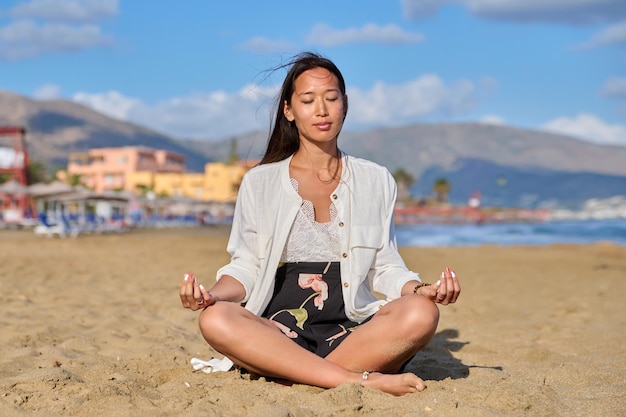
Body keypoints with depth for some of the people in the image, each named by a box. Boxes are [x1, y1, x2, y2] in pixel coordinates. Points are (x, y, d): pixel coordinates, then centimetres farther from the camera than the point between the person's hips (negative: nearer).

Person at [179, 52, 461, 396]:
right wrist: (215, 294, -15)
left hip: (353, 335, 1)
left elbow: (385, 268, 13)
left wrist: (420, 290, -8)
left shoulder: (376, 181, 14)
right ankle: (359, 380, -33)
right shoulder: (260, 182, 11)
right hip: (277, 334, 0)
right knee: (215, 320, -32)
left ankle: (292, 377, -27)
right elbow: (246, 267, 7)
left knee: (421, 314, -29)